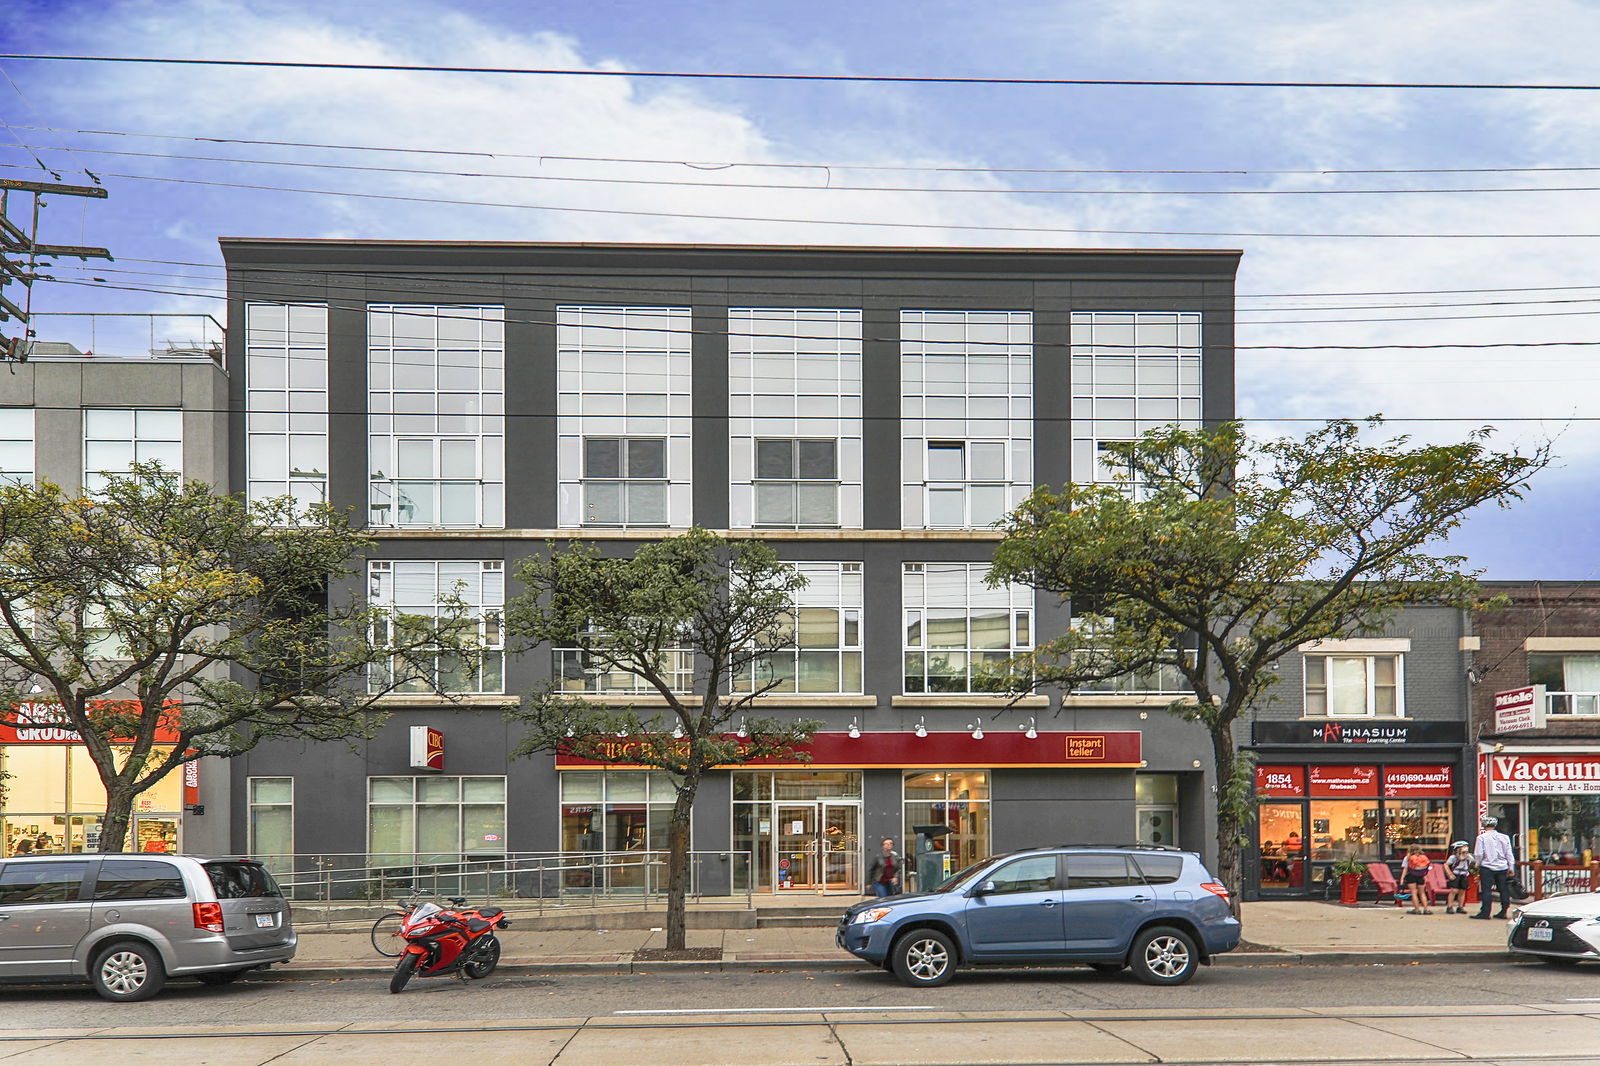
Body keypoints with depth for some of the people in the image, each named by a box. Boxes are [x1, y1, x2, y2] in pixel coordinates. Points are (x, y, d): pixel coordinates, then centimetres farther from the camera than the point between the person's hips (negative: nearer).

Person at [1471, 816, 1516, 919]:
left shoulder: (1481, 837, -6)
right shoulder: (1504, 837, 5)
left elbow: (1478, 854, -8)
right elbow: (1509, 854, 7)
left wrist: (1477, 866, 6)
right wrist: (1510, 868, 12)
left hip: (1487, 867, -4)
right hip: (1502, 867, 4)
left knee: (1486, 890, -2)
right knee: (1503, 889, 10)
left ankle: (1485, 912, -4)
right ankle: (1503, 912, 13)